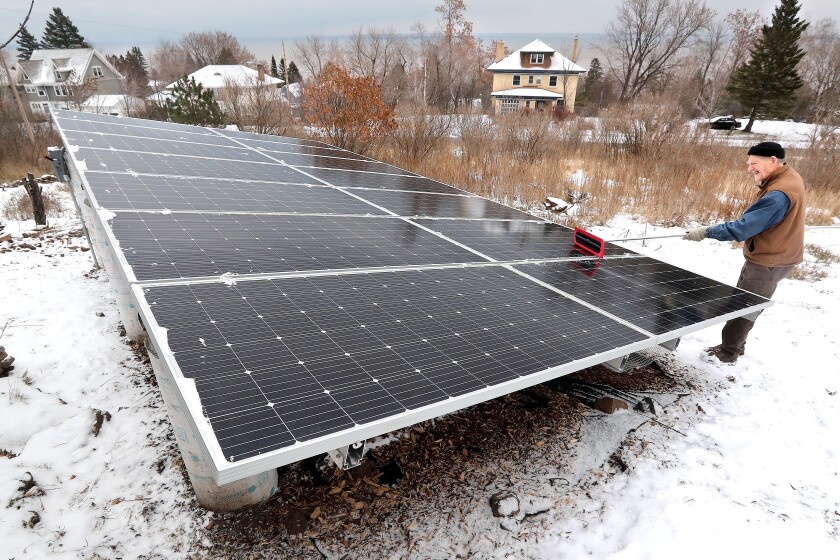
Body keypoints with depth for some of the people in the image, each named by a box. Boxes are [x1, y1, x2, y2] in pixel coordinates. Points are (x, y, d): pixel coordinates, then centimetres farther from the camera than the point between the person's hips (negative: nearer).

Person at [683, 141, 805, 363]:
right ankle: (734, 346, 33)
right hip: (772, 257, 10)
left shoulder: (779, 194, -30)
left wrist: (706, 232, -25)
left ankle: (728, 354, 17)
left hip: (768, 263, -10)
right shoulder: (788, 177, 4)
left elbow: (743, 228, -31)